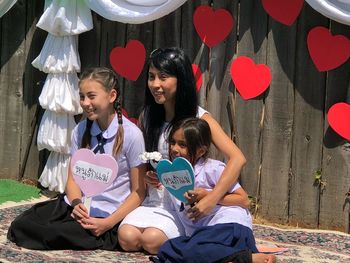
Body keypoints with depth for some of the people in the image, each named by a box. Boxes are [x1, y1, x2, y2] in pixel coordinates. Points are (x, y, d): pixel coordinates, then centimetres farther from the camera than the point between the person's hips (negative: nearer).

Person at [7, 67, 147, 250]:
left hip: (107, 214, -5)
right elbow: (73, 178, 8)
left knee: (56, 234, -26)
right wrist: (76, 203, -15)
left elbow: (138, 192, -7)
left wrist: (108, 223, -18)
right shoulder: (80, 130, 6)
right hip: (79, 206, 5)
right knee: (21, 225, -15)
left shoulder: (131, 135, -10)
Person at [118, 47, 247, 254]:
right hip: (155, 201, 4)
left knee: (151, 240, -27)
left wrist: (211, 199, -29)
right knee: (127, 238, -21)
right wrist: (145, 176, -5)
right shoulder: (147, 116, 4)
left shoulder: (199, 118, -11)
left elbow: (237, 159, -22)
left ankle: (184, 239, 5)